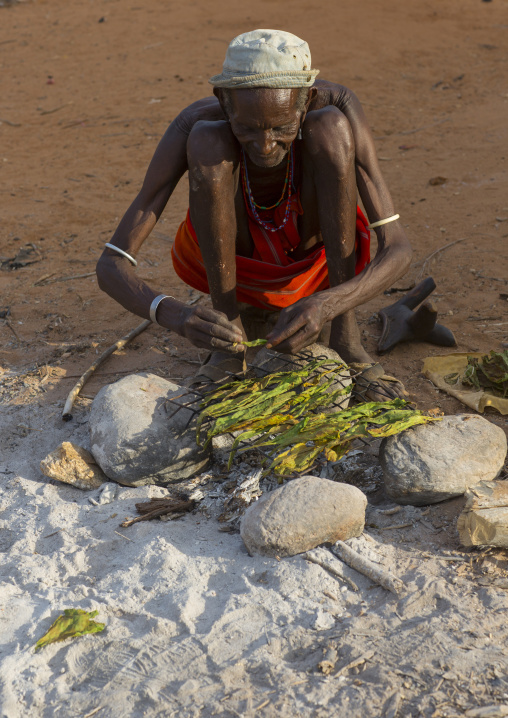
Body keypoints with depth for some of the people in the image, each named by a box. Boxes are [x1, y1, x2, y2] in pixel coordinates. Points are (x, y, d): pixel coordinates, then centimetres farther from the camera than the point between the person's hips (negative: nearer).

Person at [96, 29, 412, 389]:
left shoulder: (336, 105, -27)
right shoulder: (196, 126, -29)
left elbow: (398, 249, -30)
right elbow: (111, 266, -30)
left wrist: (327, 304, -49)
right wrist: (174, 313, -51)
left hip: (317, 263, 1)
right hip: (229, 265, 0)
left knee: (332, 125, -29)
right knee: (206, 140, -31)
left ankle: (345, 331, -21)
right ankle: (228, 334, -20)